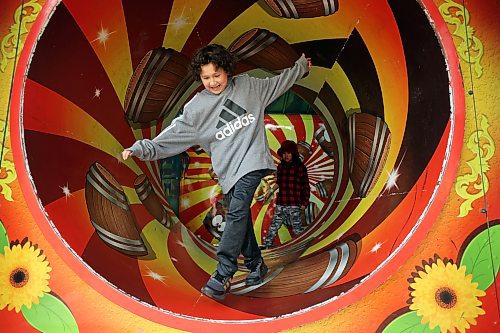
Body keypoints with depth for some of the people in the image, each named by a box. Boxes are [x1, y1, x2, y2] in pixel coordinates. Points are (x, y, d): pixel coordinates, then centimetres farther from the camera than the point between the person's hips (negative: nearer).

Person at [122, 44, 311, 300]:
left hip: (252, 161, -2)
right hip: (228, 170, 2)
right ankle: (256, 265, 26)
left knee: (237, 213, -18)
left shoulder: (248, 85, 9)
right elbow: (172, 135, 1)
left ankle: (222, 275, -18)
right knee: (240, 218, 6)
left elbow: (277, 83, 25)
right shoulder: (196, 107, 4)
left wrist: (300, 66, 35)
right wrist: (140, 149, -8)